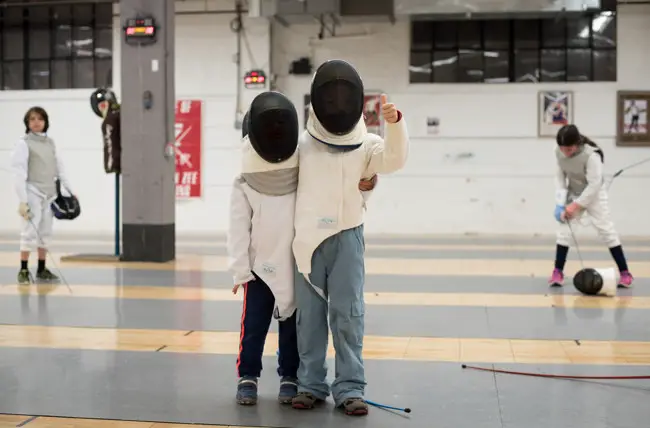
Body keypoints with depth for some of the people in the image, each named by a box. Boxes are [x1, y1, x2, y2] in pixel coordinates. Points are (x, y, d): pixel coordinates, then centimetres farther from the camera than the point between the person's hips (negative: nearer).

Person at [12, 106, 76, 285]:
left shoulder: (50, 142, 9)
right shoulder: (23, 143, -9)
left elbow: (59, 168, 12)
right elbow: (19, 173, -14)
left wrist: (70, 190, 7)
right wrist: (22, 200, -20)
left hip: (49, 193, 6)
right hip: (32, 193, -6)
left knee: (45, 232, 9)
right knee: (30, 232, -9)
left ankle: (41, 269, 17)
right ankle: (24, 270, -2)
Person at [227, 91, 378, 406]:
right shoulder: (244, 186, -9)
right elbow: (238, 230, -7)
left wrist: (365, 182, -24)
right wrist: (239, 270, -8)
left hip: (297, 264, 1)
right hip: (260, 266, -1)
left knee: (292, 325, 10)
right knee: (253, 324, 3)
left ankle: (289, 377, 25)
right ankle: (247, 377, 20)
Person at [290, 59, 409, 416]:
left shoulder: (365, 144, -1)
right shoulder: (303, 142, 3)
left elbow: (395, 159, -19)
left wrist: (394, 122, -33)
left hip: (346, 236, -2)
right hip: (308, 238, 2)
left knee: (348, 314, -1)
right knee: (309, 315, 9)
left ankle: (349, 388, 7)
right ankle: (311, 384, 20)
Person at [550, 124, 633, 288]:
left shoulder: (591, 155, -32)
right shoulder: (559, 152, -15)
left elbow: (594, 185, -30)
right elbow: (560, 177, -6)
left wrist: (576, 205, -29)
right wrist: (560, 203, -15)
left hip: (595, 195, -4)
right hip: (573, 194, 5)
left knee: (606, 231, -6)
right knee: (564, 230, -4)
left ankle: (625, 273, 3)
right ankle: (558, 272, 3)